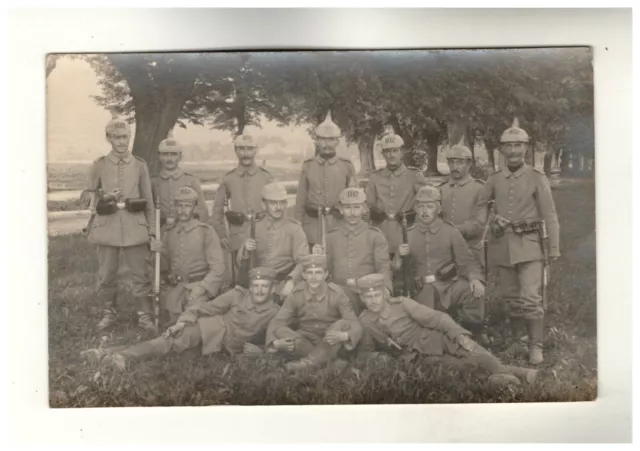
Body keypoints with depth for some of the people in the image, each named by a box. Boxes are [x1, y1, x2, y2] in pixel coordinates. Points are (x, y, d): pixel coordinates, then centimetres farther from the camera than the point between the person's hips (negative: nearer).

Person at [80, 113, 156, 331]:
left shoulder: (140, 165, 4)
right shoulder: (99, 165, 4)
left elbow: (148, 200, 7)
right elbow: (85, 196, 8)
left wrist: (152, 230, 4)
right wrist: (103, 196, -13)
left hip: (135, 226, 0)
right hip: (107, 225, 1)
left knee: (140, 274, 2)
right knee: (106, 274, 8)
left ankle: (145, 315, 13)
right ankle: (109, 313, 24)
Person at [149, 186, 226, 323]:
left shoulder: (206, 231, -2)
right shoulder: (170, 233, 12)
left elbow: (218, 266, -8)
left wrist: (202, 287, -20)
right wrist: (160, 251, 1)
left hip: (198, 287, -4)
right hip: (175, 291, 4)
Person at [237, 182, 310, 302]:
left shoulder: (294, 228, -1)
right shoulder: (255, 228, 10)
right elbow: (241, 263, 10)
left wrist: (291, 280, -31)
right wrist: (246, 250, -13)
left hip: (284, 286, -2)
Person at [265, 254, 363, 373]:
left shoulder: (337, 294, -15)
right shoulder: (296, 295, -10)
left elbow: (355, 325, -18)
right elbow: (276, 323, -10)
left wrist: (344, 336, -42)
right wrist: (276, 343, -33)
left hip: (331, 344, -1)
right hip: (306, 340, 2)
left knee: (344, 324, -30)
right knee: (279, 331, -25)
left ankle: (310, 362, -35)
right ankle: (329, 360, -31)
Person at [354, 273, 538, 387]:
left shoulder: (402, 304, -16)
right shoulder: (364, 321, -8)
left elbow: (436, 317, -18)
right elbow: (366, 351, 10)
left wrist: (460, 335, -31)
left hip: (439, 338, -2)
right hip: (420, 355, 2)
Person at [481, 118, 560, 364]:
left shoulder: (537, 177, -3)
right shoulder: (494, 179, 5)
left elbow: (550, 215, -2)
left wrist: (554, 248, -5)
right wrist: (491, 221, -4)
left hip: (529, 245, -4)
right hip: (502, 245, 4)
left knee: (531, 298, -9)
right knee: (511, 298, 11)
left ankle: (536, 346, 2)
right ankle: (518, 342, 24)